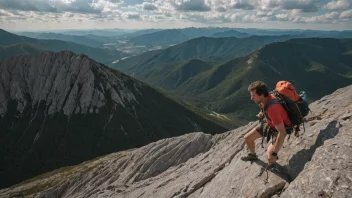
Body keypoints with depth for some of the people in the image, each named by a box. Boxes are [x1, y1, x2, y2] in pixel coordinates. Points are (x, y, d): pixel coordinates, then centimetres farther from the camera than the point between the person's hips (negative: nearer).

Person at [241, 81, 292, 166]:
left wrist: (274, 154, -36)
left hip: (282, 128, -8)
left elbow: (282, 133, -40)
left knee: (270, 157, -25)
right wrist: (262, 112, 14)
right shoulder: (264, 98, -19)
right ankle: (253, 155, 40)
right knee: (247, 138, 11)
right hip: (269, 123, 8)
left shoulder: (272, 108, -42)